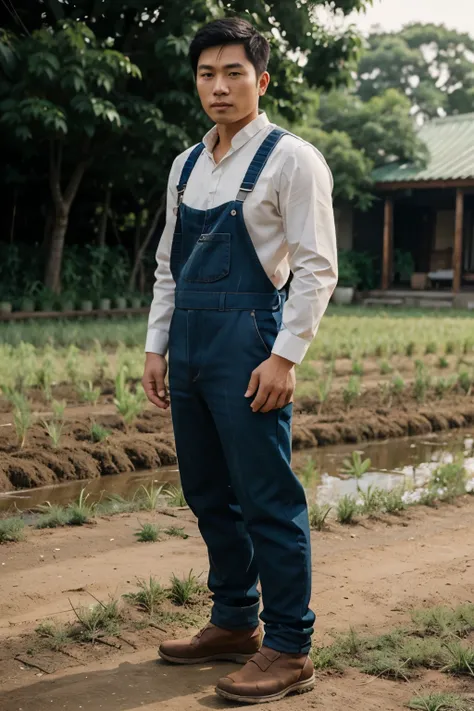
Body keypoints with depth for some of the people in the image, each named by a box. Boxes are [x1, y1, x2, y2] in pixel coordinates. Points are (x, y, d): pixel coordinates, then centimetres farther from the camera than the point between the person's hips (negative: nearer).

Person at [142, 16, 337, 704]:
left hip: (247, 341, -7)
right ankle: (234, 624, 28)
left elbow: (317, 268, -9)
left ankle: (288, 649, 8)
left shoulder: (290, 159, -4)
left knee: (267, 500, -4)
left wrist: (284, 357, -15)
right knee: (208, 495, 14)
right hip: (189, 341, 7)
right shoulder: (186, 166, 15)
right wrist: (156, 348, 14)